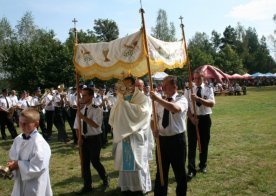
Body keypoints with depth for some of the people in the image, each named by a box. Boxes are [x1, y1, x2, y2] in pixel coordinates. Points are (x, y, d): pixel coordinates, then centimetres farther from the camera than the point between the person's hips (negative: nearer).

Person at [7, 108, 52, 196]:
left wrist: (18, 165, -21)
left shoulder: (39, 142, -23)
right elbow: (12, 157, 10)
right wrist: (12, 165, -11)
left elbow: (38, 167, -26)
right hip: (20, 183, 7)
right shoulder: (18, 139, 0)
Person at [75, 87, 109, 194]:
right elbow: (77, 126, 10)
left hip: (94, 139, -6)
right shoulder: (81, 109, 5)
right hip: (84, 138, 6)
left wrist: (83, 117, -28)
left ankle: (105, 179, 30)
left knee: (95, 161, 1)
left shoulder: (97, 109, -13)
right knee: (85, 162, 11)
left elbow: (96, 125, -25)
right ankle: (87, 186, 27)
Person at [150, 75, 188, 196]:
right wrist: (154, 129, -9)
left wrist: (157, 99, -31)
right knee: (161, 171, 15)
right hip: (162, 139, 4)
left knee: (179, 171, 13)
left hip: (177, 139, -4)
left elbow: (175, 109, -34)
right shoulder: (160, 102, 6)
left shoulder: (181, 99, -10)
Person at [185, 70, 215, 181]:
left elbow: (212, 103, -17)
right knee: (192, 144, -3)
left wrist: (198, 98, -30)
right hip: (192, 118, -1)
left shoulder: (208, 89, -2)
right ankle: (191, 169, 1)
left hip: (205, 118, 1)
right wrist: (191, 117, -17)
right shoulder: (189, 90, 0)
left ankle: (203, 165, 32)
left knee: (204, 143, 13)